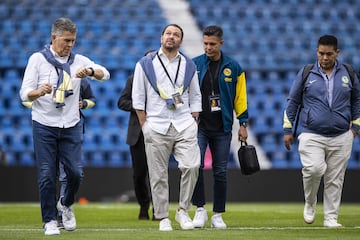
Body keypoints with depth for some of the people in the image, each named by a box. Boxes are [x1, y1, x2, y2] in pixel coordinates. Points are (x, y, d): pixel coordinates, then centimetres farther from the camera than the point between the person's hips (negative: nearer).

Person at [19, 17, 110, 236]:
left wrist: (90, 72, -26)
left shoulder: (78, 61, 7)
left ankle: (66, 205, 26)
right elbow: (25, 94, -5)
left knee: (76, 172, -3)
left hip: (71, 127, 2)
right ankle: (50, 220, 9)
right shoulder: (38, 59, -1)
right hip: (44, 126, -2)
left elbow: (105, 74, -4)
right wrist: (40, 92, -27)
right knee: (47, 175, -3)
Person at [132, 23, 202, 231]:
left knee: (192, 166, -14)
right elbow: (138, 97, 5)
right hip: (156, 126, -1)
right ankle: (163, 217, 8)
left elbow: (195, 97, 15)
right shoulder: (145, 64, 5)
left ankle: (183, 211, 0)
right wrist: (145, 126, -2)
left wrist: (193, 124, 4)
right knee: (158, 174, -1)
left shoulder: (189, 66, 12)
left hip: (184, 125, 1)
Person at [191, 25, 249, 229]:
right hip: (199, 126, -1)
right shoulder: (194, 65, 1)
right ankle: (200, 209, -4)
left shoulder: (233, 67, 4)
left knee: (220, 172, 4)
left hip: (222, 128, 1)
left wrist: (243, 123, 5)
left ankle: (218, 215, 13)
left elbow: (240, 97, 8)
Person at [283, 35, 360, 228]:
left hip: (341, 137, 2)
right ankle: (310, 203, 4)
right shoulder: (306, 73, 1)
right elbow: (292, 101, 8)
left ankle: (331, 218, 12)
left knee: (335, 179, 2)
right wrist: (287, 130, 6)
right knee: (314, 169, -22)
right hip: (312, 135, -2)